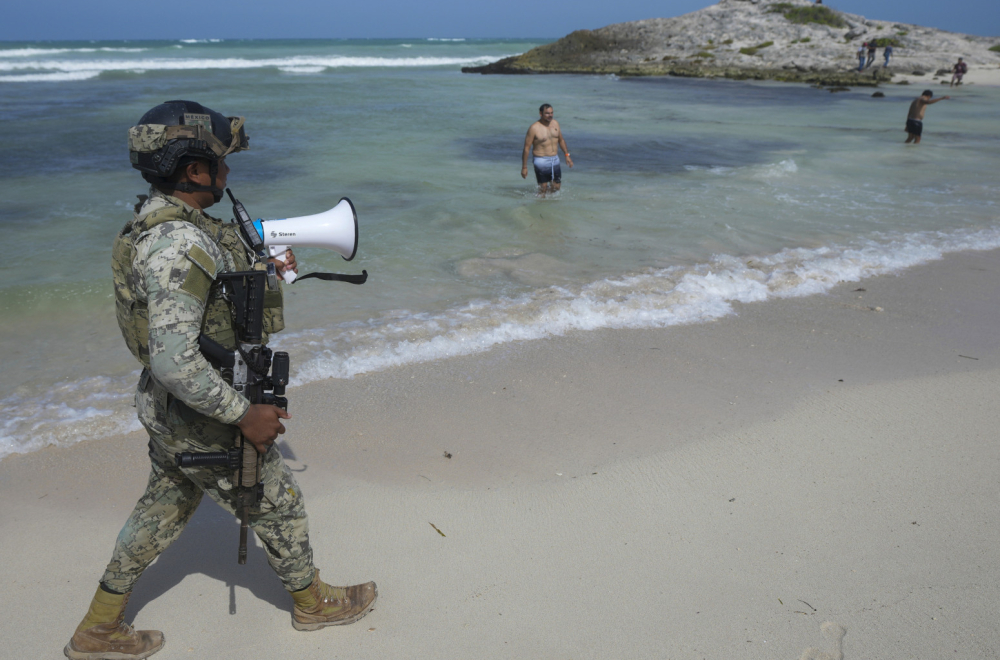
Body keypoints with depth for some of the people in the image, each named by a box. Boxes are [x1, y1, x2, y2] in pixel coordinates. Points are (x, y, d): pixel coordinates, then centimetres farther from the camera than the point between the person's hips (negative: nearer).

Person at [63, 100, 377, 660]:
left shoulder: (159, 222, 3)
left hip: (169, 412, 9)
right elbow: (173, 359, -33)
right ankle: (313, 602, 36)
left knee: (165, 509, 24)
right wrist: (244, 414, -25)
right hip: (203, 421, -9)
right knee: (279, 505, 12)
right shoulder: (177, 243, -29)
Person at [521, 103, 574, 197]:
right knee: (543, 189, 0)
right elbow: (527, 148, -11)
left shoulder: (555, 123, 6)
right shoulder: (534, 128, -13)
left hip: (555, 160, 6)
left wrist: (567, 155, 15)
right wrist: (524, 167, -12)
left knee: (556, 187, 10)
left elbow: (561, 140, 20)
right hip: (541, 161, -6)